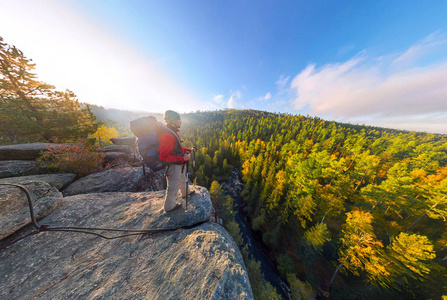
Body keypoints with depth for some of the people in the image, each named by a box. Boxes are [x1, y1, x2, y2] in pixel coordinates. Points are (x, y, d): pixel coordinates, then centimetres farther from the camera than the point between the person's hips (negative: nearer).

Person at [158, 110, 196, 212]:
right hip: (173, 166, -10)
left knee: (182, 179, 29)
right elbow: (163, 157, -28)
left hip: (179, 163, 10)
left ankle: (185, 193, 56)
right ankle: (169, 206, 39)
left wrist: (189, 150, 6)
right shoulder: (167, 135, -28)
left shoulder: (173, 132, 4)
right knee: (173, 186, 11)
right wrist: (182, 159, -31)